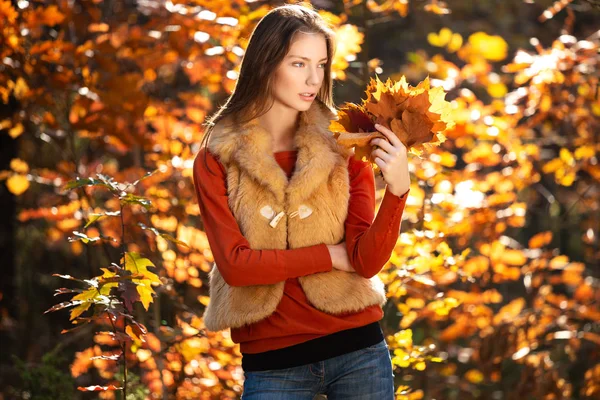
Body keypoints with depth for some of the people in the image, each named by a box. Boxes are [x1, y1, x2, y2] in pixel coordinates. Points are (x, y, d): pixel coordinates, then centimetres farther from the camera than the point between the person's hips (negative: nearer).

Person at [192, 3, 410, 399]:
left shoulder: (344, 147, 0)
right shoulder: (217, 161, -1)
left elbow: (367, 261, -7)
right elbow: (234, 264, -9)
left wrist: (397, 190, -21)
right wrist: (330, 255, -9)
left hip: (358, 352, 1)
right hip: (271, 364, -1)